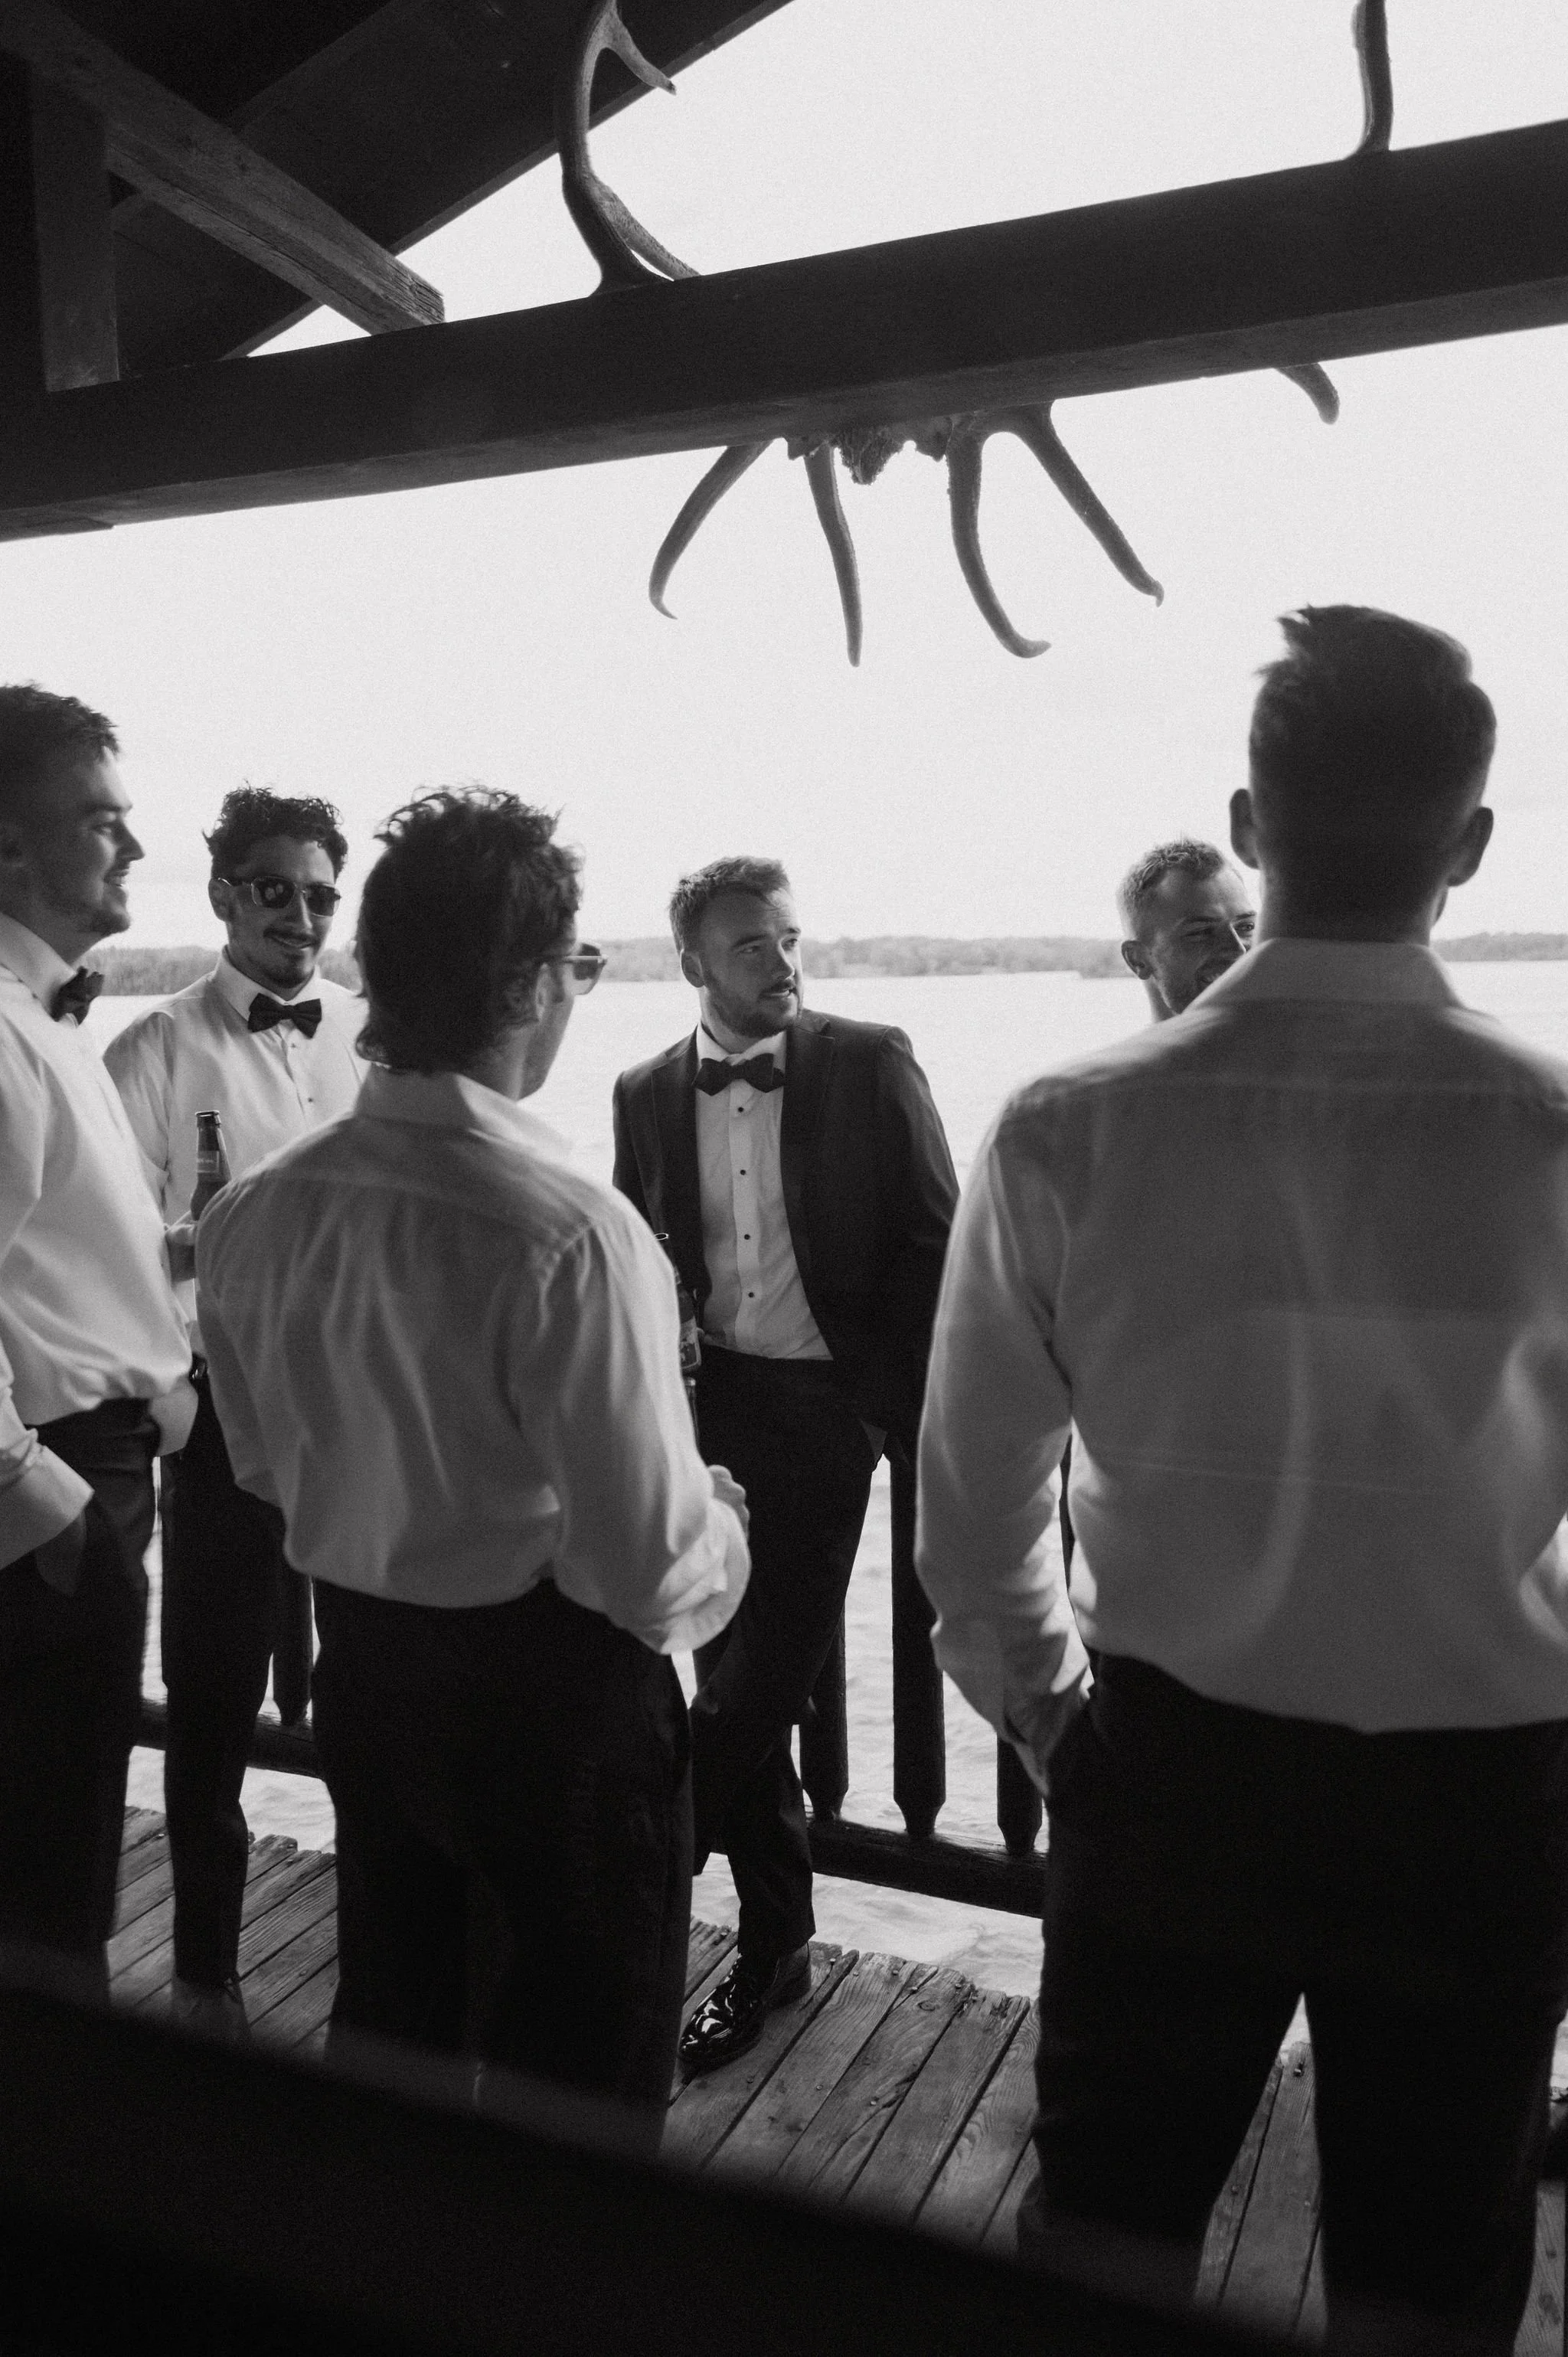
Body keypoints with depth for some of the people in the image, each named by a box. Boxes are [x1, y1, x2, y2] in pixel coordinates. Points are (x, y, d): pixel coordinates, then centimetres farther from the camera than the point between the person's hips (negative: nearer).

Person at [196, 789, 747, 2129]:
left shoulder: (253, 1213, -7)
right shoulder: (572, 1236, -27)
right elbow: (655, 1576, -24)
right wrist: (725, 1522, -3)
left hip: (361, 1673, 6)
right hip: (556, 1703, -6)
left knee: (387, 2035, 28)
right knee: (578, 2080, 17)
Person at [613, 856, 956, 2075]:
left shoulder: (870, 1063, -4)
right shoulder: (647, 1094, 5)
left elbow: (936, 1241, -3)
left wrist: (918, 1397, -7)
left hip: (827, 1404, -3)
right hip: (705, 1406, 4)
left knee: (762, 1684, -4)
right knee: (740, 1685, 12)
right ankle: (775, 1942, 30)